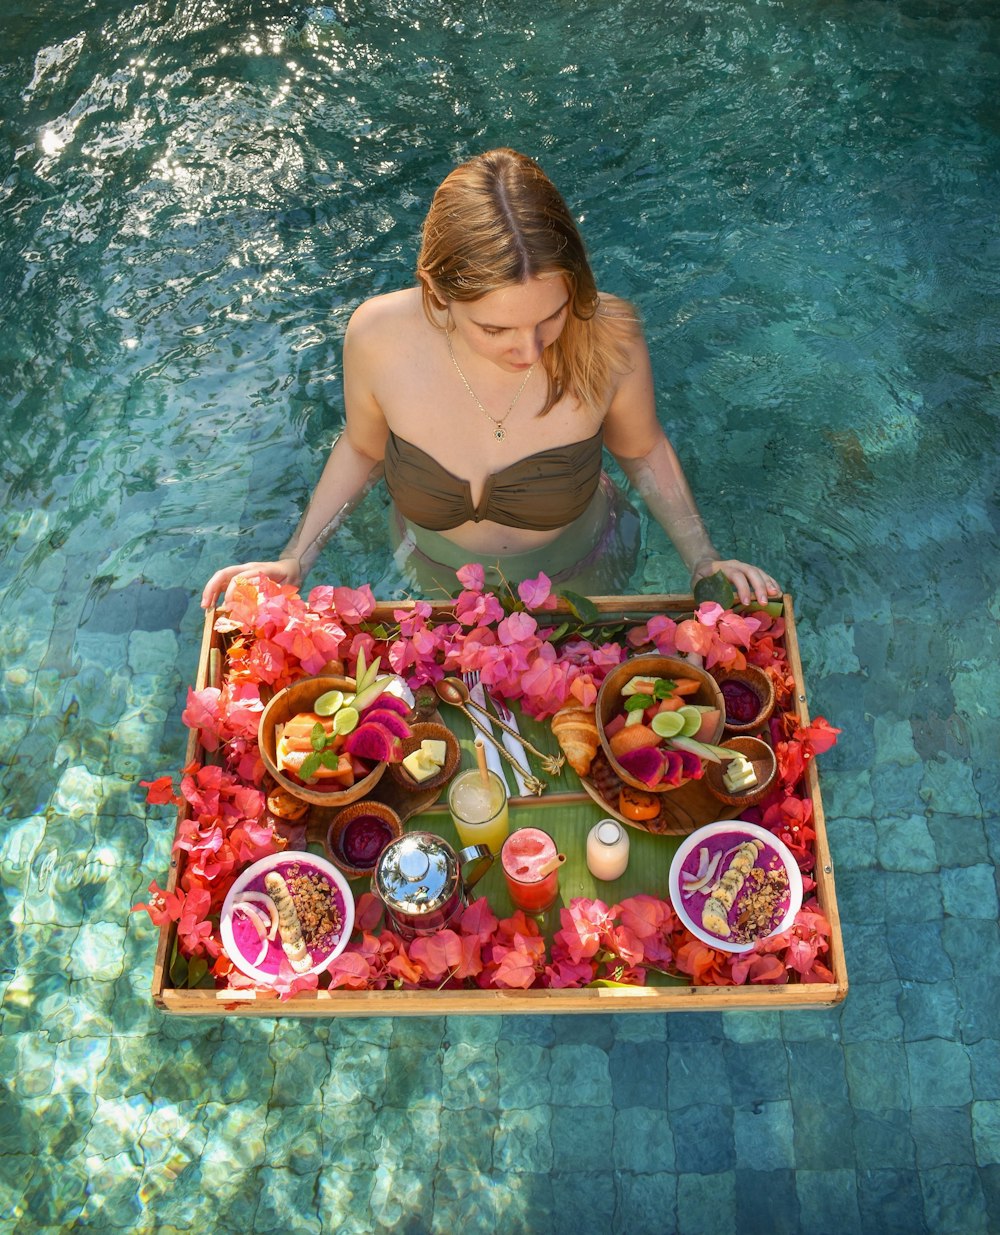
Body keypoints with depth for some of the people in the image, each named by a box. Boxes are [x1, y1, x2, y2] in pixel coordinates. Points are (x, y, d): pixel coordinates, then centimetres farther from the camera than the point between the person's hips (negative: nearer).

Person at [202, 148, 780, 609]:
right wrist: (294, 562, -16)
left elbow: (643, 449, -12)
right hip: (437, 573, 1)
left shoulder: (609, 338, -35)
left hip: (579, 574, 0)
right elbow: (363, 448, -10)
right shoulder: (379, 335, -33)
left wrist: (705, 561, -21)